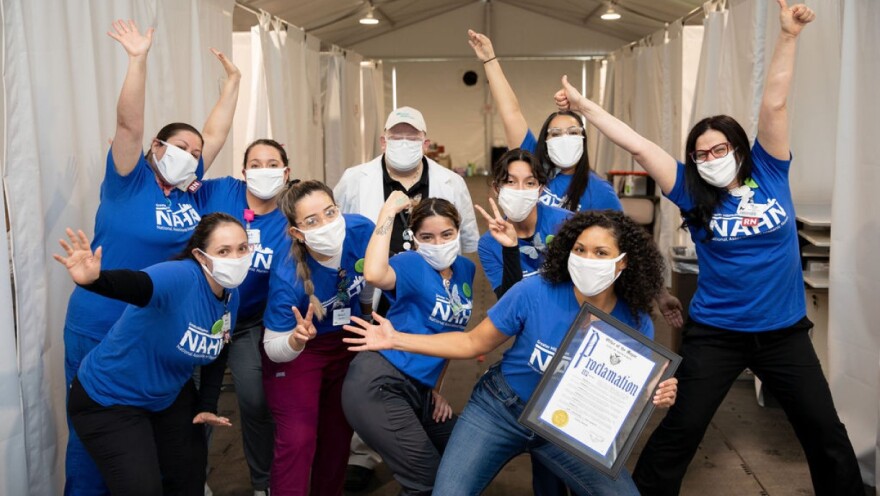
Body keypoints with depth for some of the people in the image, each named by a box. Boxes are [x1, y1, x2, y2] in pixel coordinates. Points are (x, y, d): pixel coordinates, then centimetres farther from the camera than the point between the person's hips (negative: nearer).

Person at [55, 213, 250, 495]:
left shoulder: (232, 297, -6)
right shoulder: (180, 277, -30)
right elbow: (135, 284, -51)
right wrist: (93, 280, -70)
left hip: (171, 397, 7)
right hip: (109, 399, -7)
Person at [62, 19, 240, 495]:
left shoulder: (188, 190, 4)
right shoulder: (130, 183, -9)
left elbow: (215, 133, 9)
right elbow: (128, 123, -22)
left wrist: (232, 81, 12)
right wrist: (139, 60, -28)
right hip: (102, 330, -5)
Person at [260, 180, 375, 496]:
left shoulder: (361, 231, -27)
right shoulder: (287, 277, -37)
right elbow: (274, 348, -24)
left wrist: (366, 315, 12)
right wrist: (297, 339, -46)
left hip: (347, 341, 5)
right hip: (298, 350, -4)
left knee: (338, 431, 16)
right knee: (298, 440, -12)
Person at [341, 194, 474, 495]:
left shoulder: (465, 270, 11)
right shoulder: (412, 264, -10)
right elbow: (374, 275, -34)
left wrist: (436, 388, 18)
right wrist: (388, 213, -24)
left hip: (419, 390, 8)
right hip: (378, 385, -8)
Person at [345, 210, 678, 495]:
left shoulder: (636, 324, -14)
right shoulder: (534, 292, -20)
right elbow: (473, 343, -9)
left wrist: (656, 396, -21)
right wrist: (397, 340, -13)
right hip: (500, 409, -2)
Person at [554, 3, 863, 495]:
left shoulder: (769, 172, -2)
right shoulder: (693, 193, -6)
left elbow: (774, 103, -11)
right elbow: (637, 144, -11)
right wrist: (584, 105, -12)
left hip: (784, 330, 2)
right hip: (716, 333, -1)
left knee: (826, 432, 15)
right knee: (679, 431, 4)